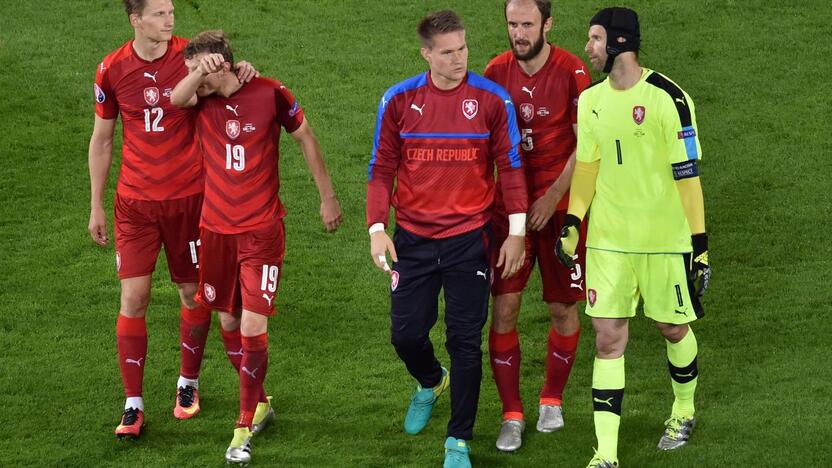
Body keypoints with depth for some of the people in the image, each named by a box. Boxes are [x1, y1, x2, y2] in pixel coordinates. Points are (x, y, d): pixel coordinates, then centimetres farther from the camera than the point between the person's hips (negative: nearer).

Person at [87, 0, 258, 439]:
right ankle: (133, 404, 3)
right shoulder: (112, 70, -3)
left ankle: (188, 383, 30)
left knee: (193, 293, 9)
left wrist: (244, 73, -26)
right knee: (134, 297, -5)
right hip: (135, 201, 0)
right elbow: (101, 140, 7)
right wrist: (96, 206, 8)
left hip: (189, 197, 0)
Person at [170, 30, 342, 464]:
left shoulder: (270, 93, -9)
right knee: (228, 321, 12)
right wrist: (198, 74, -46)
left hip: (262, 230, -4)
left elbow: (306, 139, 4)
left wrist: (327, 196, 8)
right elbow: (176, 98, -27)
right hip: (216, 228, 4)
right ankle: (257, 401, 33)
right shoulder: (202, 99, -3)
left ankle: (245, 429, 1)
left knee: (253, 325, -9)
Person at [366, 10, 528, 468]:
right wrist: (377, 229, -3)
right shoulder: (399, 100, -1)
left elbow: (510, 167, 1)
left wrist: (516, 231, -3)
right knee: (406, 334, 6)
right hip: (413, 240, 2)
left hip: (469, 239, -2)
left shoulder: (492, 99, -5)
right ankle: (430, 382, 41)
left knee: (466, 341, 0)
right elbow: (382, 169, 5)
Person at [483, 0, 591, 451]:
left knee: (562, 308, 7)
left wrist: (553, 197, -17)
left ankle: (552, 398, 29)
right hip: (509, 205, 2)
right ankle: (512, 415, 7)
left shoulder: (572, 73, -11)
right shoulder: (496, 72, 0)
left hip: (560, 206, -2)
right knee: (504, 306, -4)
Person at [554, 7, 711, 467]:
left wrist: (700, 243, -12)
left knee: (673, 328, 12)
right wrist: (571, 224, 6)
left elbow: (687, 174, -12)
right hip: (608, 240, 4)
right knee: (608, 339, -2)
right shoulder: (591, 100, 4)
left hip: (665, 239, -4)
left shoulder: (668, 98, -14)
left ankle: (684, 411, 41)